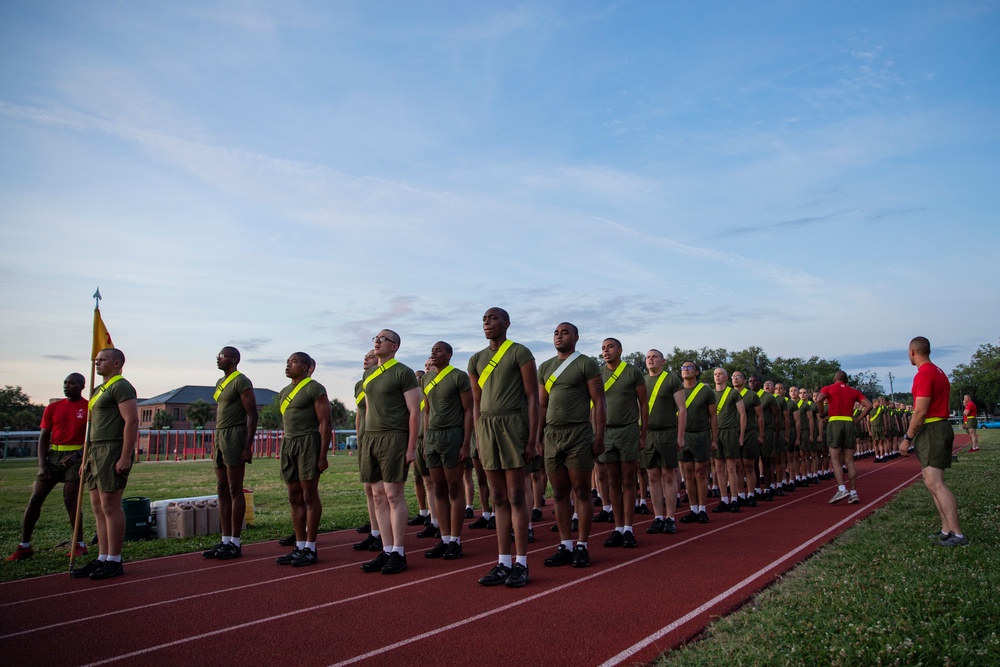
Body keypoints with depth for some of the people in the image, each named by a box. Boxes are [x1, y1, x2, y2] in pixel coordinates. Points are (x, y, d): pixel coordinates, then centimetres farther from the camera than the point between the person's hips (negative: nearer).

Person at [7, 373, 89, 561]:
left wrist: (77, 455, -19)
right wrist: (42, 464, -2)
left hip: (76, 456, -4)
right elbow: (44, 437, 9)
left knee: (70, 499, -9)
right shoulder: (52, 408, 11)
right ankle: (24, 546, 9)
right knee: (35, 498, 0)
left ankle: (79, 545, 4)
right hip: (53, 455, 5)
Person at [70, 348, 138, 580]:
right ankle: (102, 559, 16)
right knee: (99, 508, 10)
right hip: (96, 451, 10)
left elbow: (132, 421, -18)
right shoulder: (101, 389, 22)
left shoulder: (120, 386, -9)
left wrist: (125, 457, -23)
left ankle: (114, 561, 0)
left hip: (113, 451, -10)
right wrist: (86, 459, 20)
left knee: (110, 506, -7)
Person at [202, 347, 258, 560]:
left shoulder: (241, 382, -9)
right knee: (222, 491, 9)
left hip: (235, 436, -9)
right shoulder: (220, 382, 18)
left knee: (235, 490, -5)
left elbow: (252, 415, -13)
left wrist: (248, 446, -18)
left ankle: (235, 543, 0)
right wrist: (215, 444, 19)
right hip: (220, 437, 9)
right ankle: (225, 541, 14)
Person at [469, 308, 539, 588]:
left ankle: (521, 563, 5)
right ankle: (503, 562, 13)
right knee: (499, 498, 8)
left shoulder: (520, 353, -2)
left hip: (513, 424, -5)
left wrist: (532, 440, -10)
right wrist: (478, 442, 12)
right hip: (486, 428, 5)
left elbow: (532, 397, -4)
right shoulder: (476, 360, 15)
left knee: (516, 496, -2)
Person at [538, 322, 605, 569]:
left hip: (578, 435, -5)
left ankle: (582, 546, 7)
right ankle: (565, 546, 14)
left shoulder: (586, 364, -1)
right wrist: (539, 437, 11)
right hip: (552, 436, 5)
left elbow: (599, 403, -5)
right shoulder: (545, 368, 15)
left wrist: (599, 437, -11)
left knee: (581, 492, -1)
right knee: (559, 494, 7)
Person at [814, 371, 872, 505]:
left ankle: (842, 489, -16)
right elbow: (869, 405, 5)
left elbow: (819, 400, -12)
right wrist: (857, 419, 8)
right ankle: (854, 492, 4)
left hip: (835, 423, -3)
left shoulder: (828, 388, 8)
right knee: (849, 461, 6)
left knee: (835, 460, -2)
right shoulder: (853, 391, 16)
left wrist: (824, 416, 0)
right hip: (849, 423, 3)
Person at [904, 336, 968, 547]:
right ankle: (946, 530, 12)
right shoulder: (939, 372, 18)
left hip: (930, 431, -10)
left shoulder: (923, 374, -14)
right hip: (942, 426, 10)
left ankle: (957, 534, -16)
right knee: (933, 482, 12)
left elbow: (920, 411, -19)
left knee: (935, 483, -13)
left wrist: (907, 438, -14)